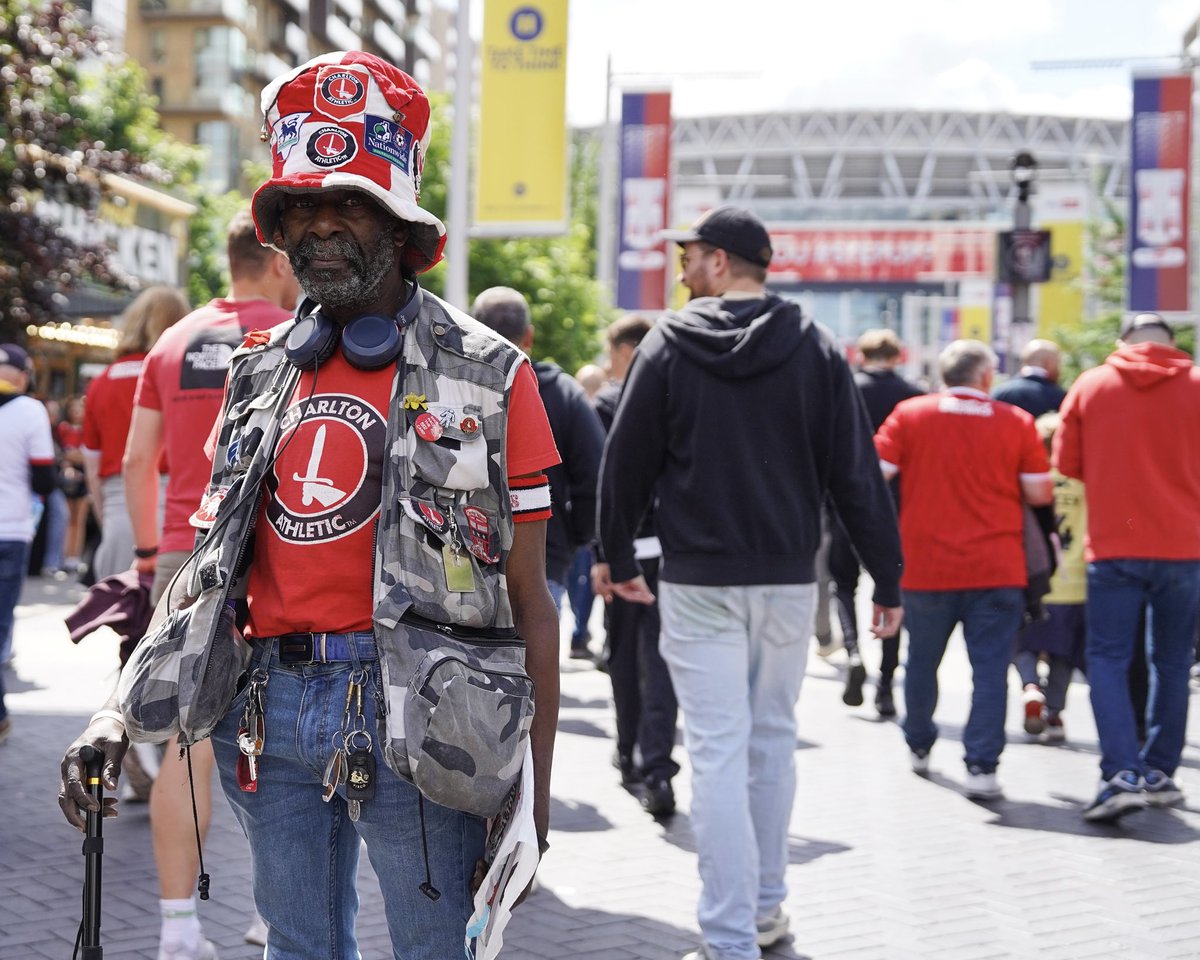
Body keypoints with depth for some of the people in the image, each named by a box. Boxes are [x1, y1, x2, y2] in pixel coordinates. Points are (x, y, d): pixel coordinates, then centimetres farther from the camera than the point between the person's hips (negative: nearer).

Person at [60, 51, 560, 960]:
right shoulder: (259, 372, 11)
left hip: (407, 714, -4)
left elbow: (528, 597, -2)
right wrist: (118, 714, 3)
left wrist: (536, 788, -5)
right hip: (272, 711, 5)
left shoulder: (488, 374, -3)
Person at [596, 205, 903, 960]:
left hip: (698, 584, -2)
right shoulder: (816, 350, 2)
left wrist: (618, 558, 16)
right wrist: (888, 580, 4)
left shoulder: (669, 346, -2)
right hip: (789, 579, 3)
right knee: (772, 739, 17)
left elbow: (627, 463, 2)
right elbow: (857, 474, 0)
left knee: (717, 751, -2)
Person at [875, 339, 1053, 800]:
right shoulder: (1016, 421, -1)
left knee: (922, 662, 18)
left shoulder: (909, 414, -1)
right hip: (997, 570, -1)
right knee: (990, 668, -1)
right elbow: (1040, 493, -1)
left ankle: (919, 746, 34)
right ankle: (981, 766, -9)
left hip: (925, 567, 1)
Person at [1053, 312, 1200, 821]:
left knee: (1108, 658, 1)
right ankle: (1159, 773, 16)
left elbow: (1066, 462, 6)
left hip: (1114, 546, -1)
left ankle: (1121, 774, -14)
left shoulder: (1090, 384, 2)